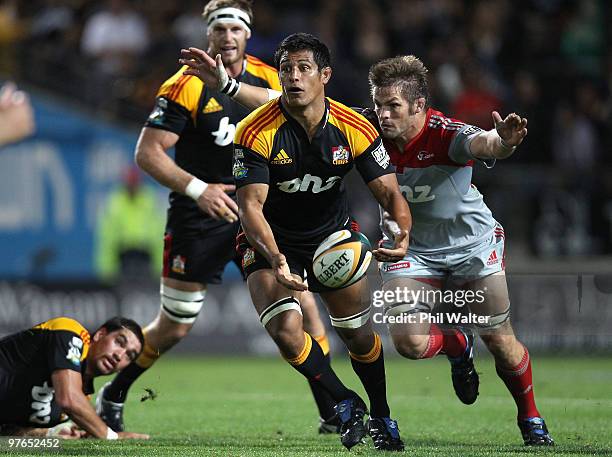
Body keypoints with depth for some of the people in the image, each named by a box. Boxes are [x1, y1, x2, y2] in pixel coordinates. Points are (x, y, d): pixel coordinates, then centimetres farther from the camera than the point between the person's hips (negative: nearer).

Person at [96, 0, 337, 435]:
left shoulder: (269, 80, 3)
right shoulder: (186, 86, -13)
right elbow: (147, 153, -15)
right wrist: (197, 189, -25)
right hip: (199, 218, -4)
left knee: (302, 305, -5)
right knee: (173, 329, 3)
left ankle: (332, 411, 4)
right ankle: (112, 398, 25)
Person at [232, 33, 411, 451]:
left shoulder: (355, 129, -16)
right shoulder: (257, 132, -23)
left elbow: (389, 191, -13)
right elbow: (250, 204, -26)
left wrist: (403, 233, -36)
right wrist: (275, 259, -43)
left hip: (333, 235, 2)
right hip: (273, 242, -2)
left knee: (359, 334, 3)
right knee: (285, 329, -21)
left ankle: (381, 416, 31)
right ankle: (346, 402, 4)